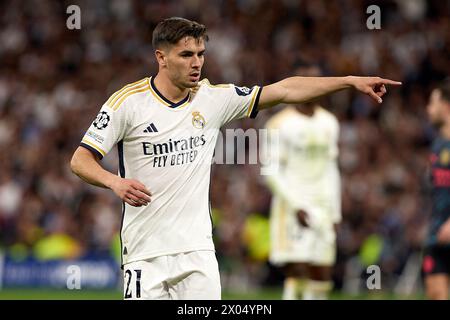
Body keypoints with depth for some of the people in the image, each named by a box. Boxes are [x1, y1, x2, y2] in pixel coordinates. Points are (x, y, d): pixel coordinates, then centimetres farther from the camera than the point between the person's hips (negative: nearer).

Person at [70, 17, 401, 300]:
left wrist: (351, 81, 4)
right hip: (145, 253, -3)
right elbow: (80, 159, -6)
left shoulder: (213, 99, 4)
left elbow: (284, 90, 7)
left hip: (198, 249, 4)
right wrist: (115, 182, -26)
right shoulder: (128, 101, -7)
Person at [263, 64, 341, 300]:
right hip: (292, 209, -6)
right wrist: (296, 207, -15)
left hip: (322, 209, 6)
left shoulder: (329, 123, 14)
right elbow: (272, 172, -9)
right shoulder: (281, 125, -5)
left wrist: (335, 212, 15)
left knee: (322, 279, 3)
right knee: (297, 275, -13)